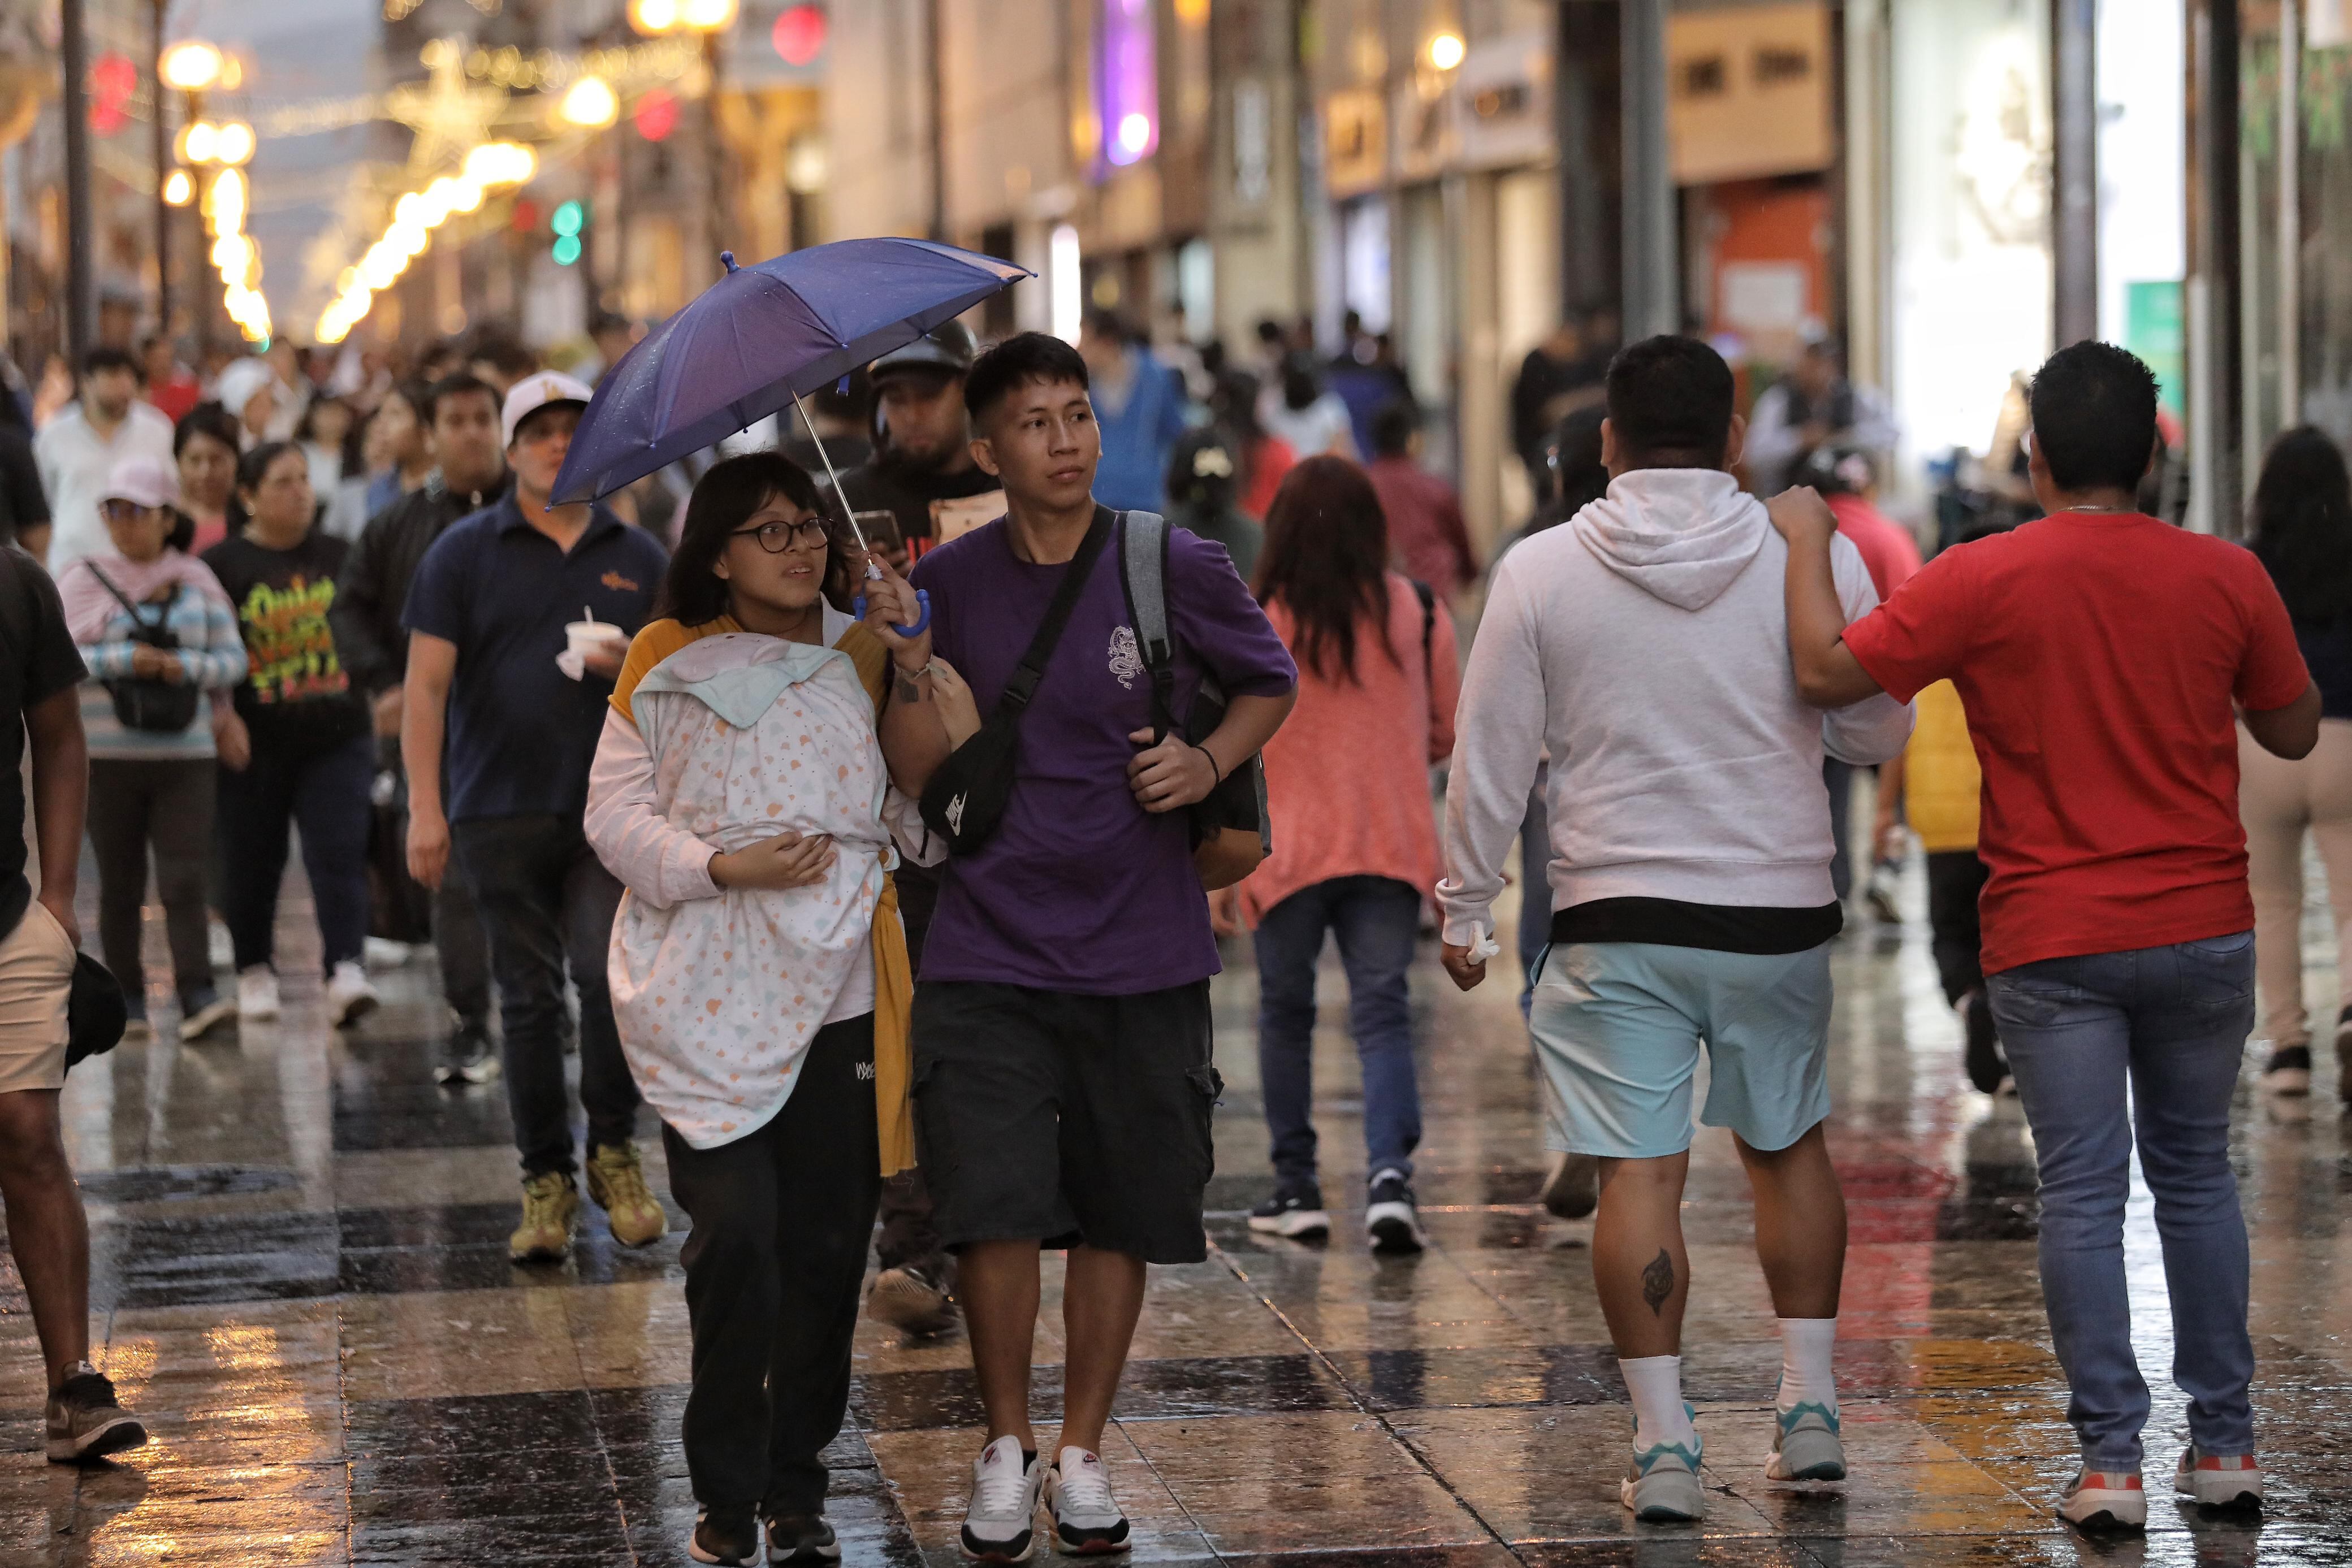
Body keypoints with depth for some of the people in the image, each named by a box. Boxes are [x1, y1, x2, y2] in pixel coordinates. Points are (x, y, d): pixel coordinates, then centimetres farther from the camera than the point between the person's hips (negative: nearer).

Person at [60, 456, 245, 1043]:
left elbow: (233, 659, 7)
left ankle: (198, 997, -15)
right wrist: (122, 660, -17)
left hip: (185, 756, 1)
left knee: (184, 879, -9)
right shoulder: (84, 581, 1)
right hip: (107, 755, -1)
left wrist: (185, 666, -13)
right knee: (121, 883, 5)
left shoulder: (197, 583, 7)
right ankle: (127, 1000, 13)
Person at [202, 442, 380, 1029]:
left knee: (339, 855, -11)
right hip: (255, 743, -1)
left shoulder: (339, 556, 9)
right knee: (252, 864, 8)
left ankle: (346, 971, -19)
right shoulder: (222, 564, -2)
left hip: (336, 738, 1)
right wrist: (221, 717, -15)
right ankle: (255, 972, 24)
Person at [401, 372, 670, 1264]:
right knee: (529, 998, 2)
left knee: (613, 969, -17)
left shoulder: (637, 557, 12)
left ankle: (614, 1150, 1)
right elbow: (426, 684, 0)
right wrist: (425, 805, -8)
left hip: (613, 807, 0)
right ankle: (546, 1181, 11)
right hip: (502, 812, 0)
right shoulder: (465, 554, 5)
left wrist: (634, 668, -7)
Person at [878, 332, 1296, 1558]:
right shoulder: (951, 584, 1)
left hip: (1141, 952, 0)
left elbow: (1269, 682, 13)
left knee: (1120, 1214, 8)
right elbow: (920, 775, 1)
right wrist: (911, 670, -16)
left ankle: (1082, 1455, 25)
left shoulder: (1178, 570, -3)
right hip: (990, 952, 0)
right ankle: (1005, 1446, 12)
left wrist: (1209, 763, -5)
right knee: (994, 1213, -9)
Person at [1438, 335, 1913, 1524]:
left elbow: (1490, 759, 0)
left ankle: (1664, 1443, -2)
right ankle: (1809, 1410, 19)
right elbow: (1879, 734, 6)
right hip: (1779, 912, 2)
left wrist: (1465, 911, 10)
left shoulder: (1541, 570, -4)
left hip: (1616, 919, -1)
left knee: (1639, 1172, 1)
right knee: (1788, 1144, 19)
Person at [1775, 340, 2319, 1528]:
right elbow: (2293, 730, 10)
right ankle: (2223, 1443, 16)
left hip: (2052, 940, -3)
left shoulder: (1984, 580, -10)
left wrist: (1806, 541, 4)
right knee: (2195, 1174, 15)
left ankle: (2111, 1461, -2)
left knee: (2084, 1194, 0)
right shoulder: (2225, 576, -1)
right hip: (2203, 930, 3)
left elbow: (1827, 671, -9)